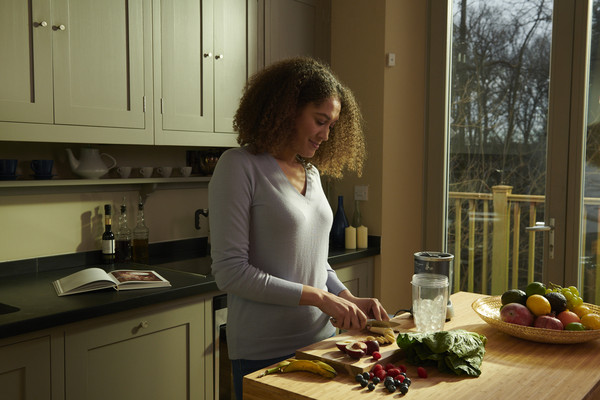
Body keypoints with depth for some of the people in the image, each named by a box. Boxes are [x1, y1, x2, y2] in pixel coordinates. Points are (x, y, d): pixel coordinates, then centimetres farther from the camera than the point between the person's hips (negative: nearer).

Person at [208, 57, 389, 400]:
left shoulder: (312, 172, 8)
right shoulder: (240, 166, -12)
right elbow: (230, 271, -18)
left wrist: (349, 299, -2)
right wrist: (318, 297, -18)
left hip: (321, 336, 7)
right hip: (265, 354, -6)